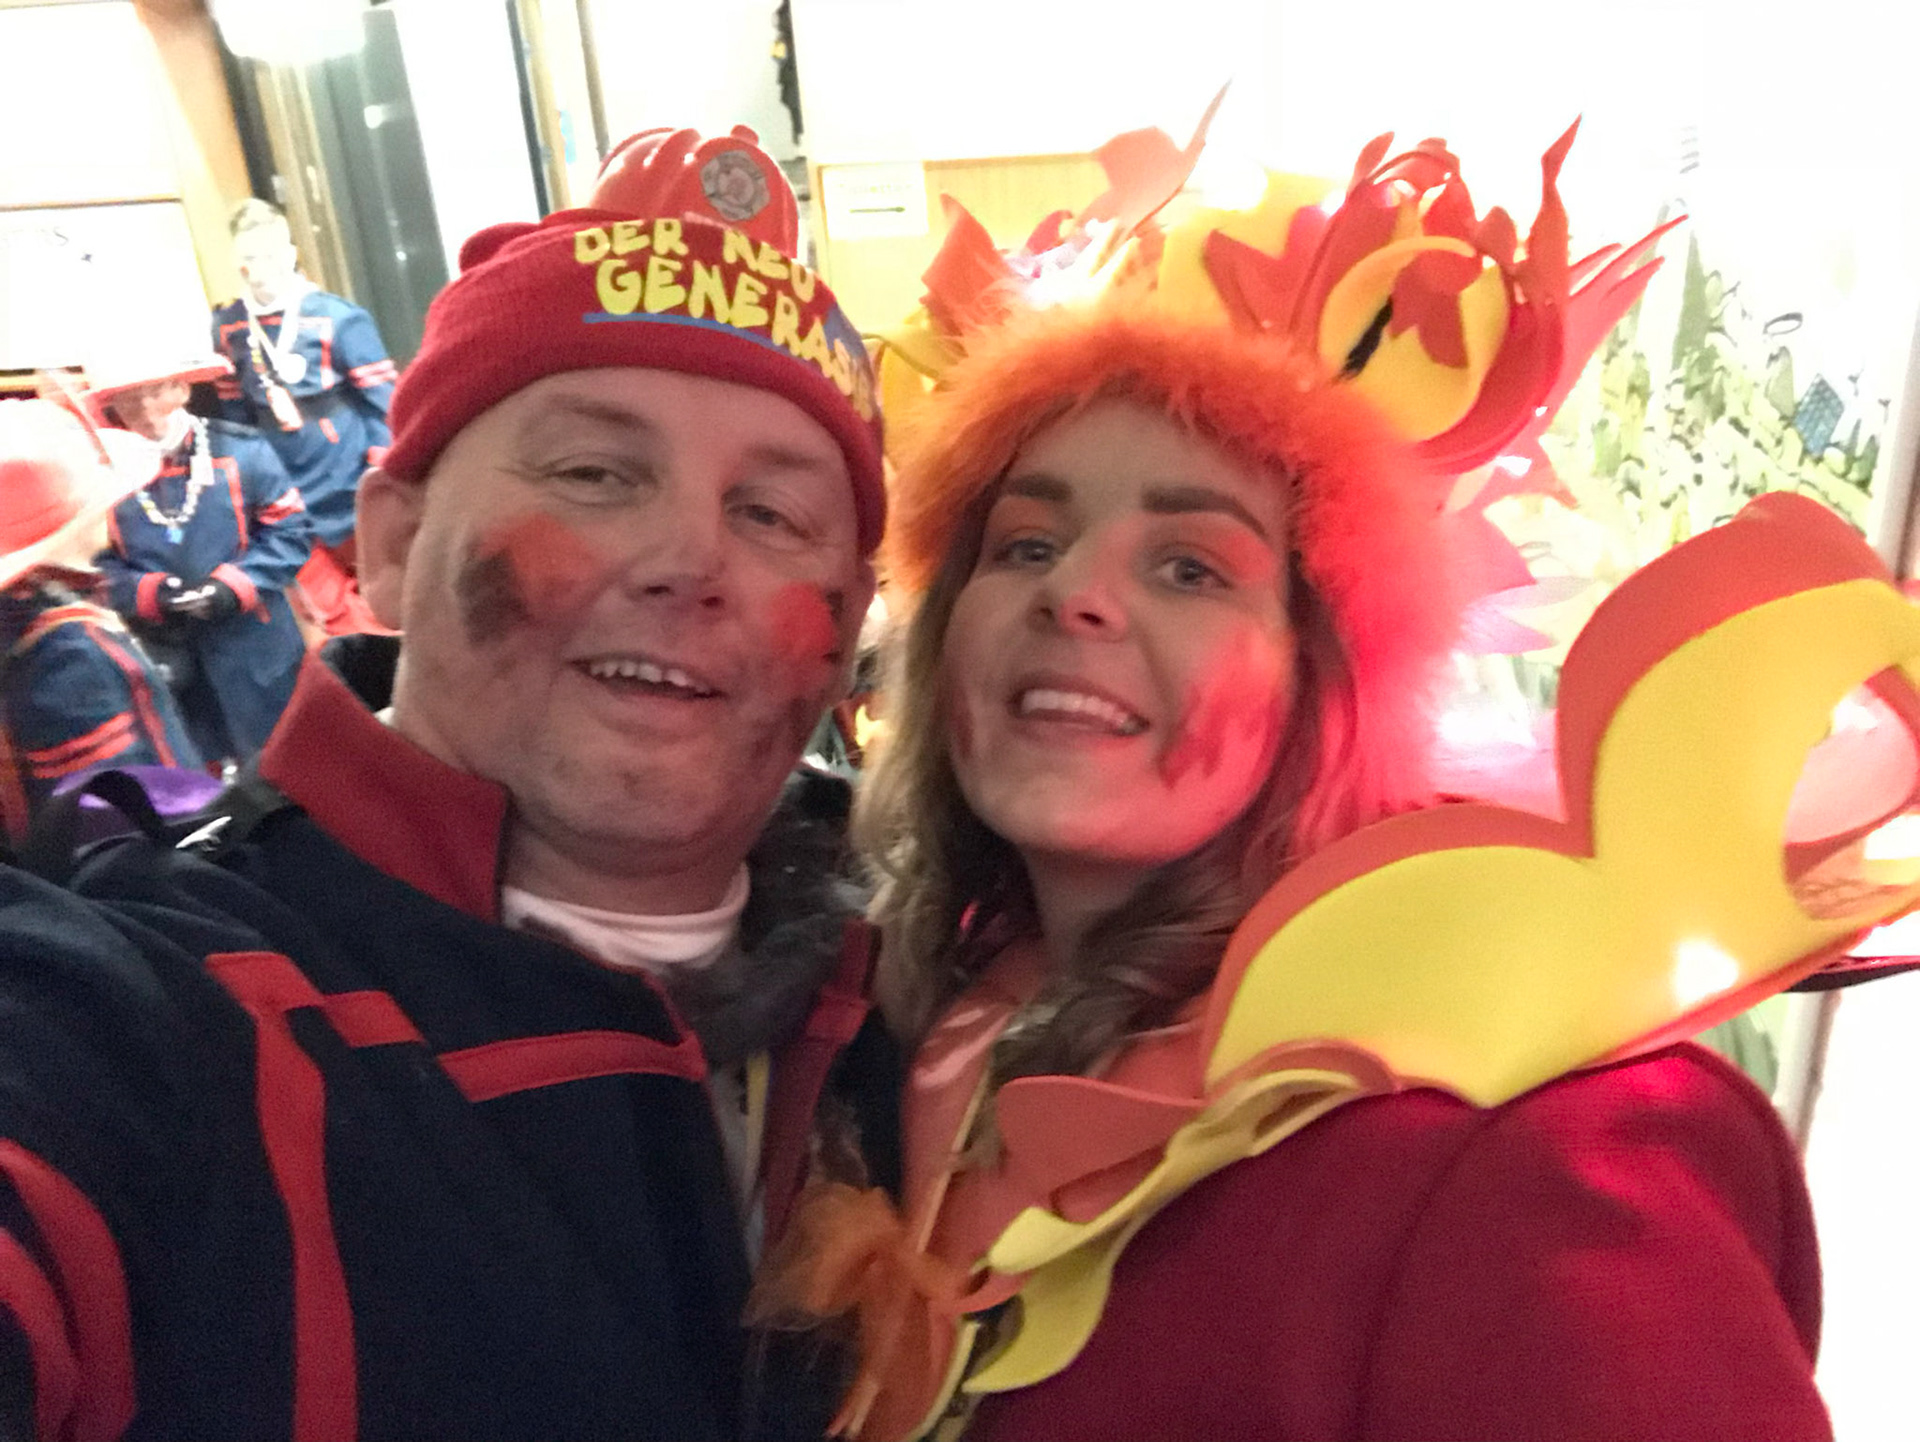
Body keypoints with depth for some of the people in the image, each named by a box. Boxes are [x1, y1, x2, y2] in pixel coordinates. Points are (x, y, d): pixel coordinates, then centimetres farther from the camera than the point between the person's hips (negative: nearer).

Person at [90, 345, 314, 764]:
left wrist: (235, 584, -17)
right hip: (166, 670, 1)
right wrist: (148, 593, -18)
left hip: (256, 654, -1)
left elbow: (291, 531, -6)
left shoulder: (240, 451, -6)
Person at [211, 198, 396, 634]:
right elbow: (234, 415, 13)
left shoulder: (337, 317, -10)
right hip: (290, 501, 4)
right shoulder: (228, 327, 4)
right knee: (330, 610, 12)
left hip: (354, 489, -4)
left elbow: (384, 401, -10)